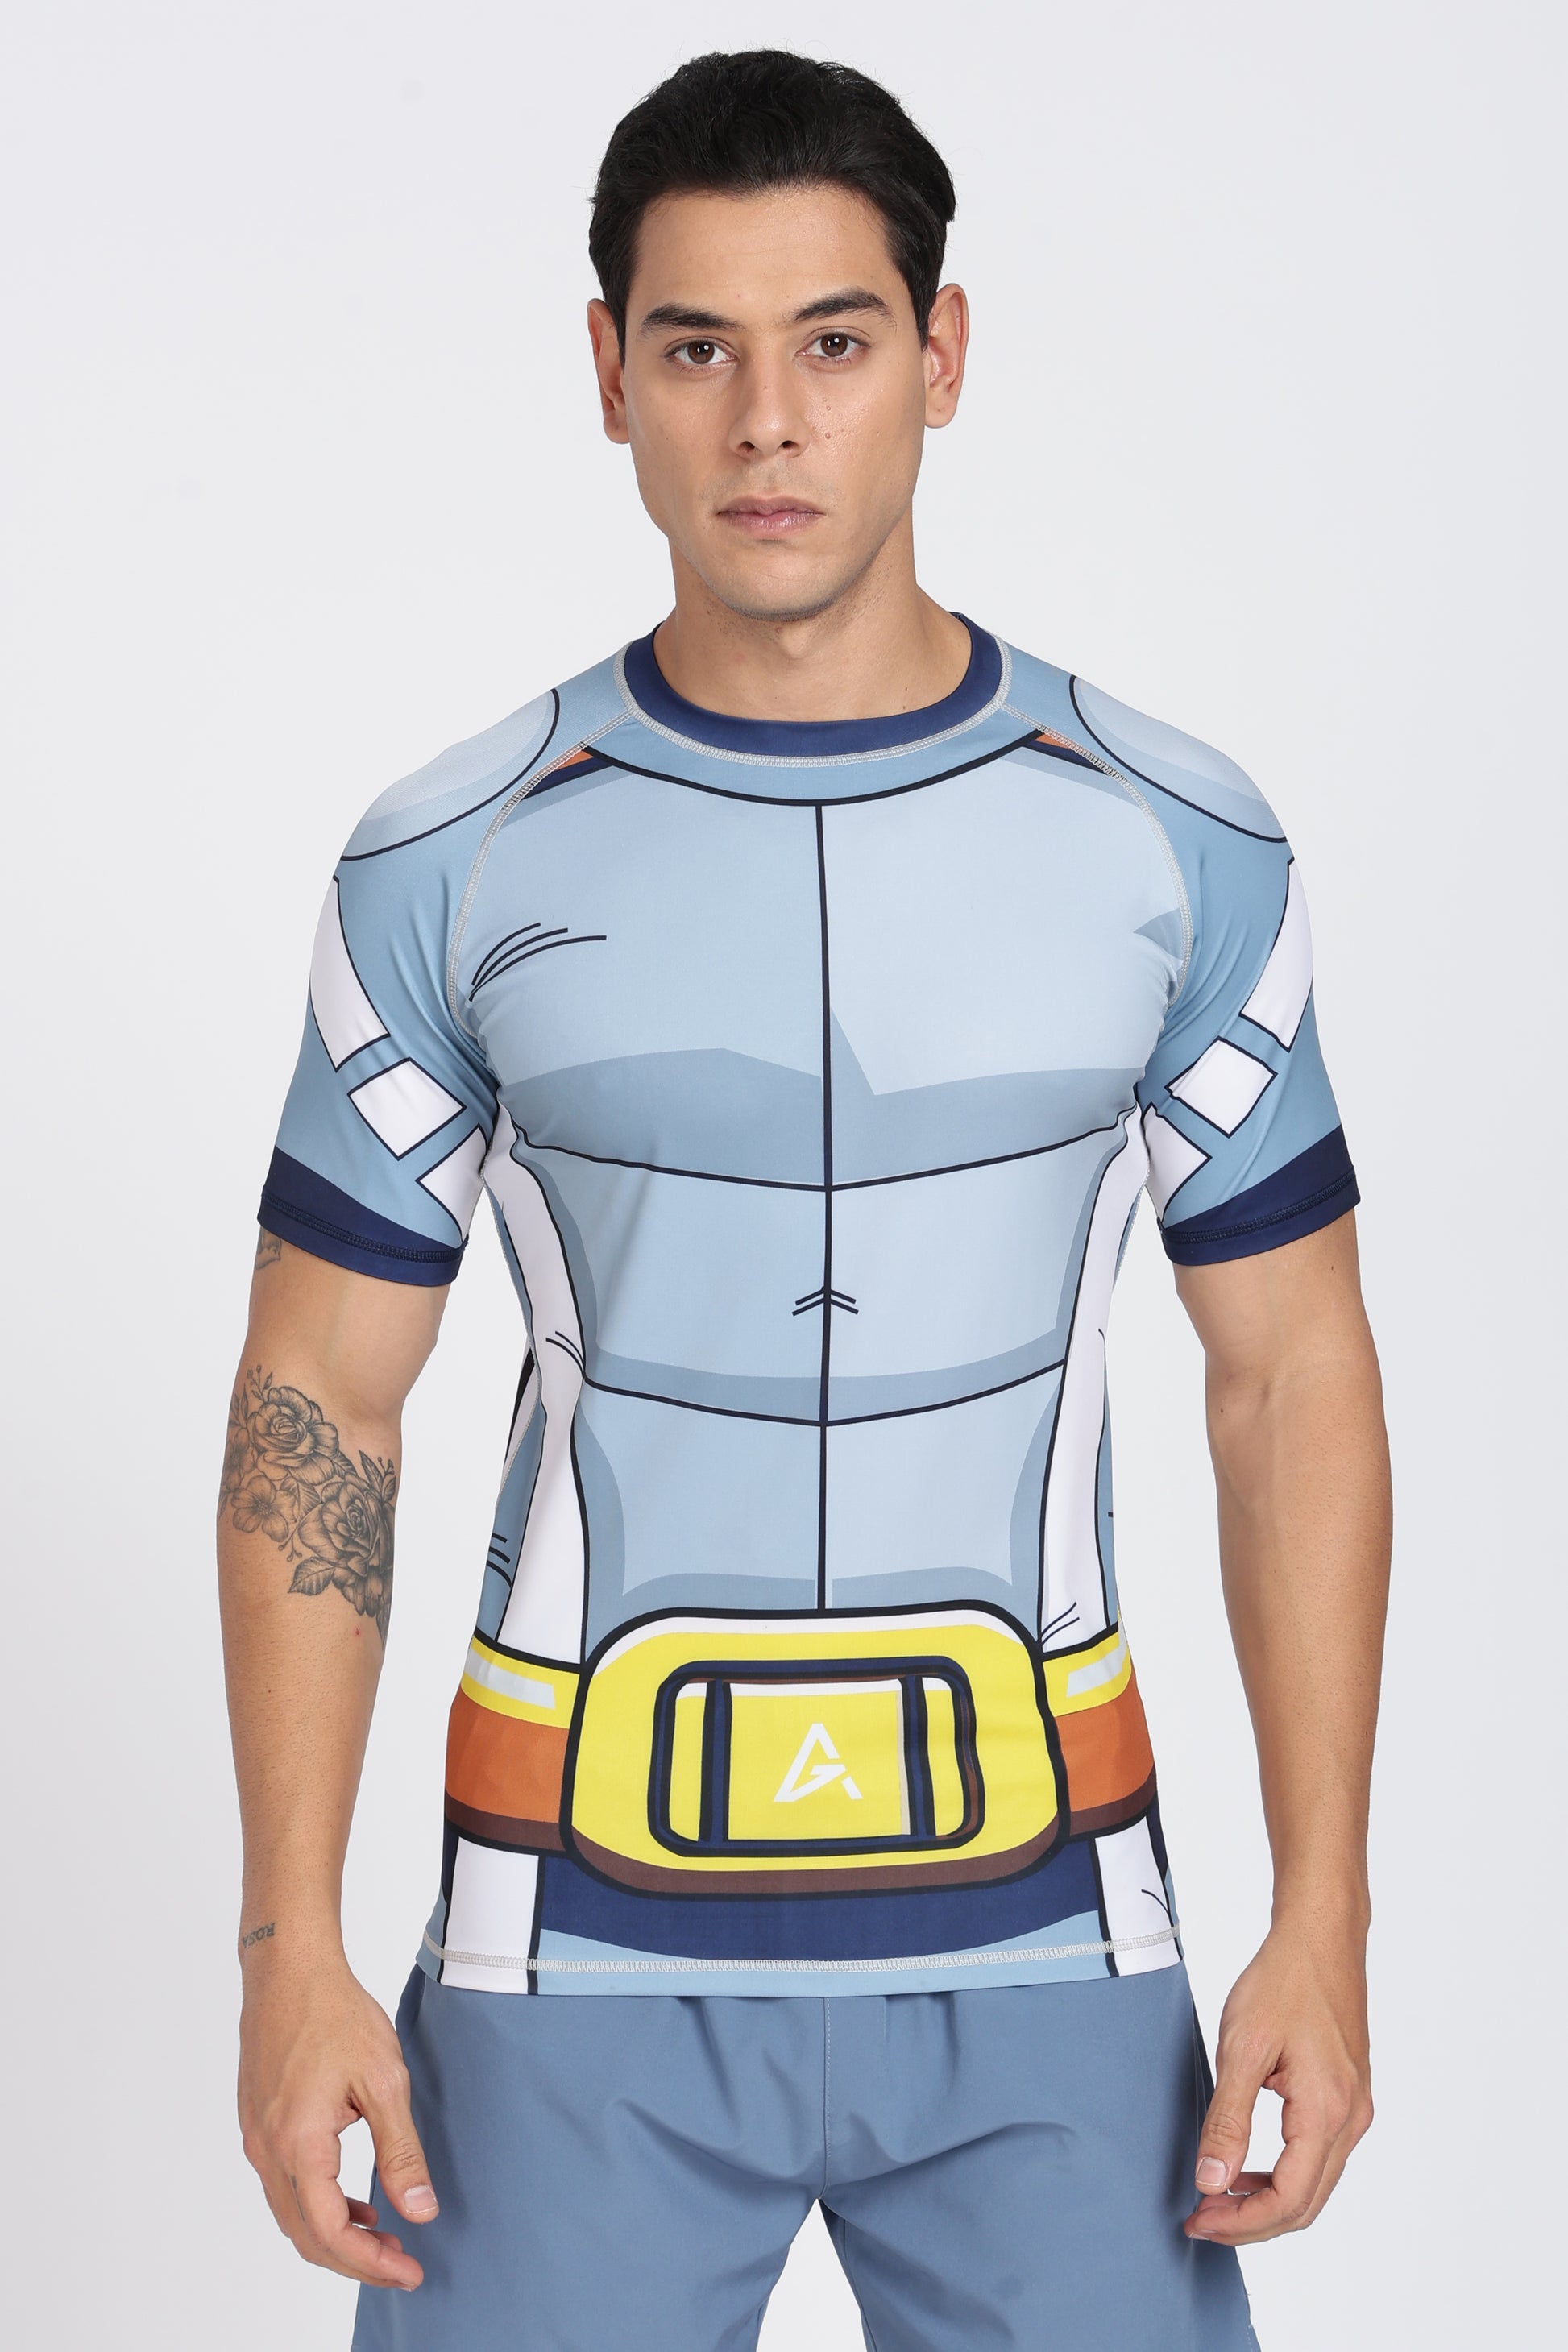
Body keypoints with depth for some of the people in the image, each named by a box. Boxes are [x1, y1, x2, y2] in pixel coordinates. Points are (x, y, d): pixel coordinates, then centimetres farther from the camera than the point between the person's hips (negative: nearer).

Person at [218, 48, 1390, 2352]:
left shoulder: (1175, 846, 0)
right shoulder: (451, 868, -2)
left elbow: (1292, 1378, 4)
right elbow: (318, 1403, 2)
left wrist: (1325, 1920, -2)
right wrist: (293, 1951, -3)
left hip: (1039, 1933, 1)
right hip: (584, 1940, 0)